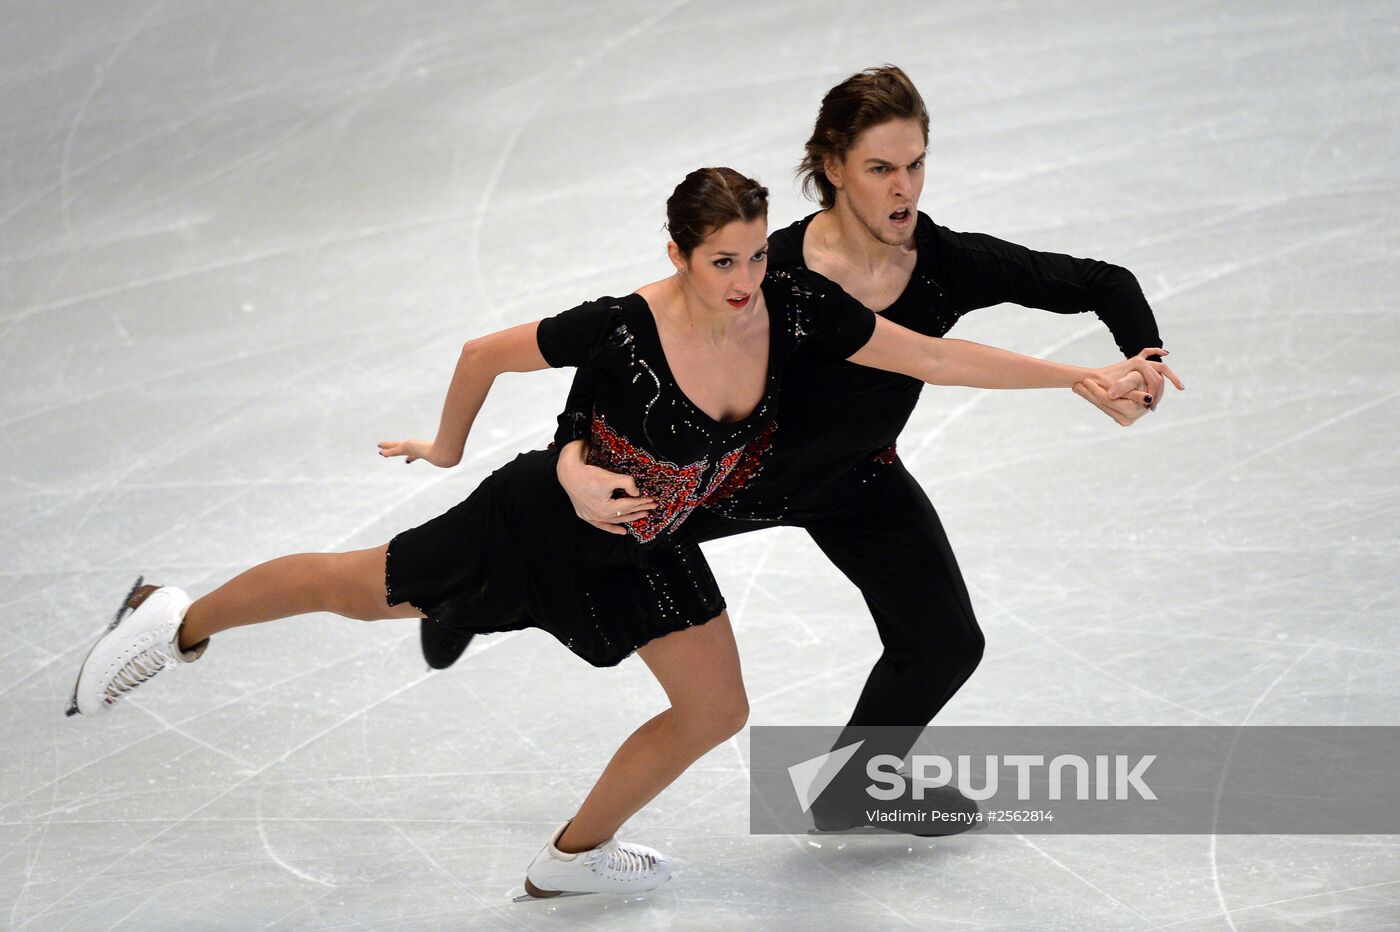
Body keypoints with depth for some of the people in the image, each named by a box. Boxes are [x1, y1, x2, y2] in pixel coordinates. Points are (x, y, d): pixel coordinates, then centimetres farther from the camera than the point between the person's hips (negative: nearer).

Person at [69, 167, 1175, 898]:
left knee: (716, 710, 7)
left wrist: (1080, 375, -20)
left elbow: (935, 355, -17)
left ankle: (574, 853, 31)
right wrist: (447, 446, -2)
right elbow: (486, 353, -19)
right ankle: (180, 624, 35)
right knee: (362, 590, 9)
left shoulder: (795, 309, -23)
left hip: (645, 550, 5)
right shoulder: (623, 328, -35)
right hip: (547, 523, -5)